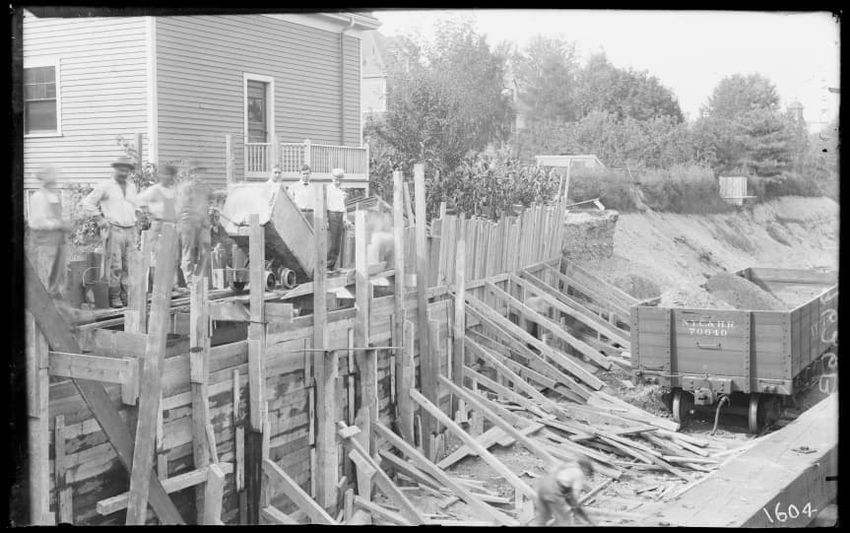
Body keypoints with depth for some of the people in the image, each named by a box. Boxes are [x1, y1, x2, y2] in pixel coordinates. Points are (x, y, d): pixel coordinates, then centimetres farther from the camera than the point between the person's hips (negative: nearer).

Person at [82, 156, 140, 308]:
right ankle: (114, 298, -1)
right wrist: (100, 218, -5)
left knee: (129, 266, 4)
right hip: (114, 231, -5)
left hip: (130, 231, 5)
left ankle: (125, 296, 10)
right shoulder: (105, 186, -1)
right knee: (115, 266, -7)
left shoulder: (131, 187, 16)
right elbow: (87, 203, 1)